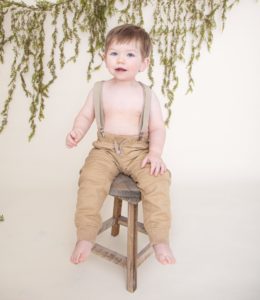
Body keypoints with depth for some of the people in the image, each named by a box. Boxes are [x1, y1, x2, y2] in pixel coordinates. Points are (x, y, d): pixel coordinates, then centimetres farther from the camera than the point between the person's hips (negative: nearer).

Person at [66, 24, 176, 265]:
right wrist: (76, 132, -9)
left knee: (157, 181, -25)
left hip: (138, 150, 0)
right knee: (90, 180, -26)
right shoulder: (99, 90, 7)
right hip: (106, 148, 1)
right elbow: (85, 116, 12)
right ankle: (85, 237, -9)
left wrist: (155, 153, -15)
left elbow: (157, 128, 1)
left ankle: (160, 239, -10)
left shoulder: (146, 94, 3)